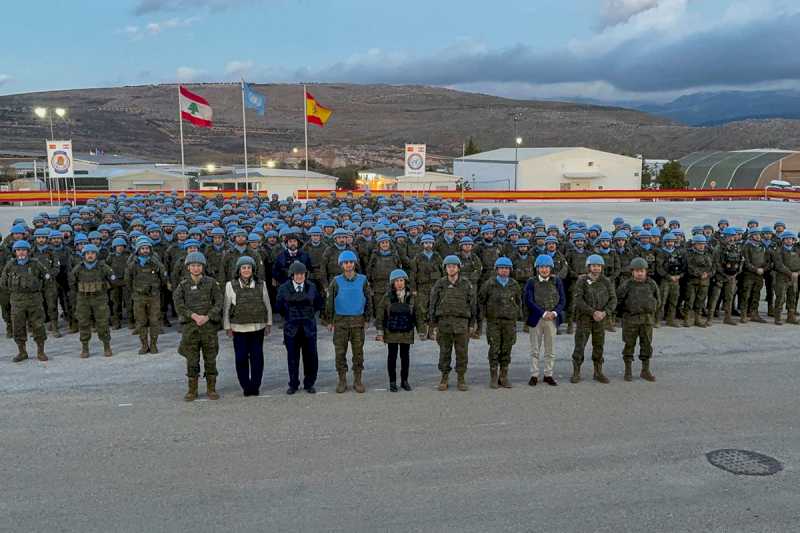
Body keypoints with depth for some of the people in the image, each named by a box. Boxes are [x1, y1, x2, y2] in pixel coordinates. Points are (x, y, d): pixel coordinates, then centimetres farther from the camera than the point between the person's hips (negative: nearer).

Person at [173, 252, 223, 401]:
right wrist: (194, 316, -17)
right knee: (192, 360, 4)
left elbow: (219, 303, -3)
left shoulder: (211, 282, 3)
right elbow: (179, 305, -5)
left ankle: (211, 389, 15)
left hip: (209, 325, 0)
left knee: (210, 359, 5)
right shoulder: (183, 285, 4)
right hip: (190, 326, 0)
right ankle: (192, 390, 14)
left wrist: (207, 317, -15)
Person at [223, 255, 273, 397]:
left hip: (258, 327, 1)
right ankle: (246, 386, 14)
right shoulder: (231, 285, 0)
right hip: (239, 328, -1)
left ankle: (255, 386, 12)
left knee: (257, 358, 2)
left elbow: (267, 305, 10)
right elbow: (226, 308, 2)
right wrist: (228, 327, 1)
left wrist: (269, 323, 10)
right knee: (241, 358, 1)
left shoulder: (261, 285, 4)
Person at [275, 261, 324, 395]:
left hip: (309, 327, 1)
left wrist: (310, 313, 8)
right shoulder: (284, 288, -1)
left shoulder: (312, 287, 2)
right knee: (292, 357, 5)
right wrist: (288, 316, 8)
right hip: (291, 328, -1)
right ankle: (293, 385, 18)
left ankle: (309, 384, 17)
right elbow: (278, 307, 8)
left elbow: (320, 304, 12)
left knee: (310, 357, 4)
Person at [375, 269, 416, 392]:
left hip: (407, 332, 2)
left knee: (405, 356, 9)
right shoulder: (387, 297, -4)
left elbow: (416, 314, 6)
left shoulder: (411, 297, 1)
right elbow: (380, 314, -2)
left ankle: (404, 381, 21)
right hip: (391, 332, -2)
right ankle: (392, 382, 14)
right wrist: (380, 331, -6)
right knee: (392, 356, 5)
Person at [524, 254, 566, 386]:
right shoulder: (531, 282, 0)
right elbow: (529, 301, -8)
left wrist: (554, 313, -14)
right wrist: (543, 313, -17)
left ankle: (548, 375, 18)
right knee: (535, 350, 4)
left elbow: (562, 300, 3)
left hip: (552, 320, 2)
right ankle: (534, 375, 12)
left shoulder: (557, 281, 6)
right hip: (536, 320, -1)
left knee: (550, 350, 8)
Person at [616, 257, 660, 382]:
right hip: (631, 319, -3)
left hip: (647, 319, 3)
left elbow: (657, 299, 17)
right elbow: (618, 299, 2)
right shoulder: (627, 285, -6)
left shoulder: (651, 284, 3)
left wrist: (652, 310, 13)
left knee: (647, 344, 6)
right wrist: (627, 309, 6)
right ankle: (628, 371, 12)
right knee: (629, 344, 3)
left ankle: (645, 371, 15)